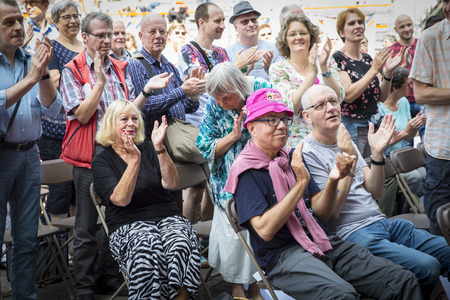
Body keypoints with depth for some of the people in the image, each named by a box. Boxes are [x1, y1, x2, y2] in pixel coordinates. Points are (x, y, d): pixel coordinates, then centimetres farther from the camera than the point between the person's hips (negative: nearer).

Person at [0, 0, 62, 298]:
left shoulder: (32, 61, 9)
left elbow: (52, 110, 1)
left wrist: (44, 73, -12)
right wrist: (29, 78, -22)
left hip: (29, 155, 5)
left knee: (28, 239, 11)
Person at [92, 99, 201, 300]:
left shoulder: (148, 149, 14)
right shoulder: (102, 161, 6)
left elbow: (171, 183, -1)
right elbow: (121, 199, -10)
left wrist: (159, 147, -12)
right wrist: (135, 159, -17)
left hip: (167, 217, 3)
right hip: (128, 225, -2)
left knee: (181, 245, -31)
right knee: (149, 248, -36)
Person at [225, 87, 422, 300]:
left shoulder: (292, 157, 15)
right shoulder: (246, 170, -5)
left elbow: (320, 212, 12)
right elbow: (265, 230, -16)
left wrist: (333, 180, -7)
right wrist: (301, 182, -17)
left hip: (323, 243, 6)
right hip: (283, 254, -6)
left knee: (404, 281, -9)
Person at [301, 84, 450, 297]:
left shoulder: (346, 142, 16)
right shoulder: (308, 154, -9)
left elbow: (374, 193, 11)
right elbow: (330, 212, -16)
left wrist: (377, 153, -3)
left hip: (383, 224, 8)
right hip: (353, 233, -8)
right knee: (427, 267, -23)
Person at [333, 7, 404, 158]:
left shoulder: (367, 59, 12)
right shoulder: (337, 59, -8)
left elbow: (382, 97, 9)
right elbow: (348, 95, -20)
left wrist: (388, 71, -7)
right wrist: (374, 70, -20)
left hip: (373, 126, 7)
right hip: (350, 127, -7)